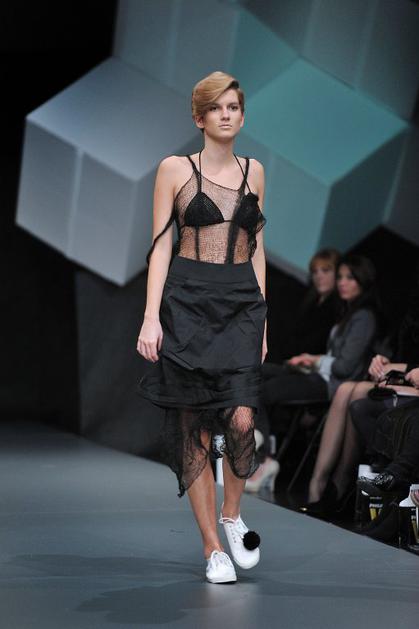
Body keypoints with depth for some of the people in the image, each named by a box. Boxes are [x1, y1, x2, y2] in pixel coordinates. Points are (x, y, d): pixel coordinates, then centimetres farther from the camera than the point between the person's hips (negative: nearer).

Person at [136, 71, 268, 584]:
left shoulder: (253, 171, 14)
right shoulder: (175, 169, 3)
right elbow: (161, 245, 0)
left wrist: (261, 318, 12)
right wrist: (151, 316, -9)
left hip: (242, 302, 3)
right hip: (188, 301, -2)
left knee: (241, 418, -14)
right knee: (195, 423, -2)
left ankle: (231, 516, 12)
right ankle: (213, 547, 6)